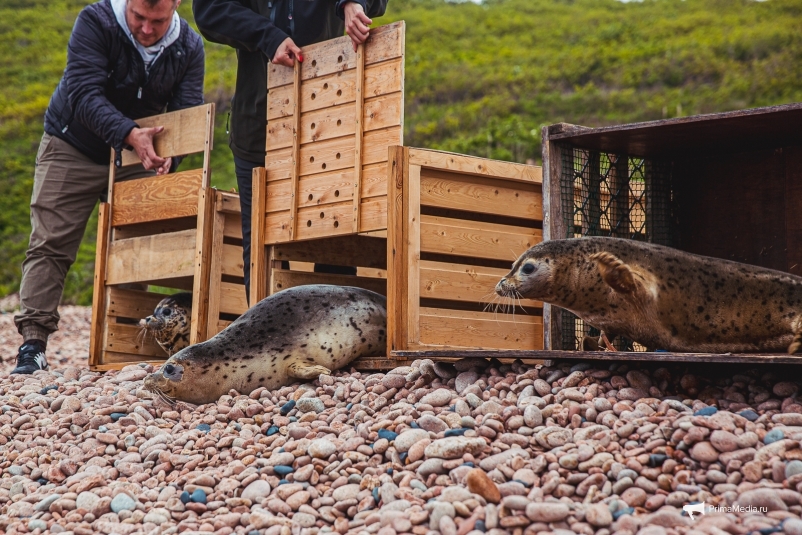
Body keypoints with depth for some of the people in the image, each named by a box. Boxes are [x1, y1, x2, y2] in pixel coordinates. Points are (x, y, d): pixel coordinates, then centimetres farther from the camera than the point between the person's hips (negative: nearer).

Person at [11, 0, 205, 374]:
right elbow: (83, 93, -31)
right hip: (73, 149, -3)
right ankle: (33, 342, -12)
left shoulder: (189, 47, -11)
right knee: (49, 246, -10)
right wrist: (129, 133, -47)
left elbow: (189, 113, -14)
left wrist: (169, 156, -35)